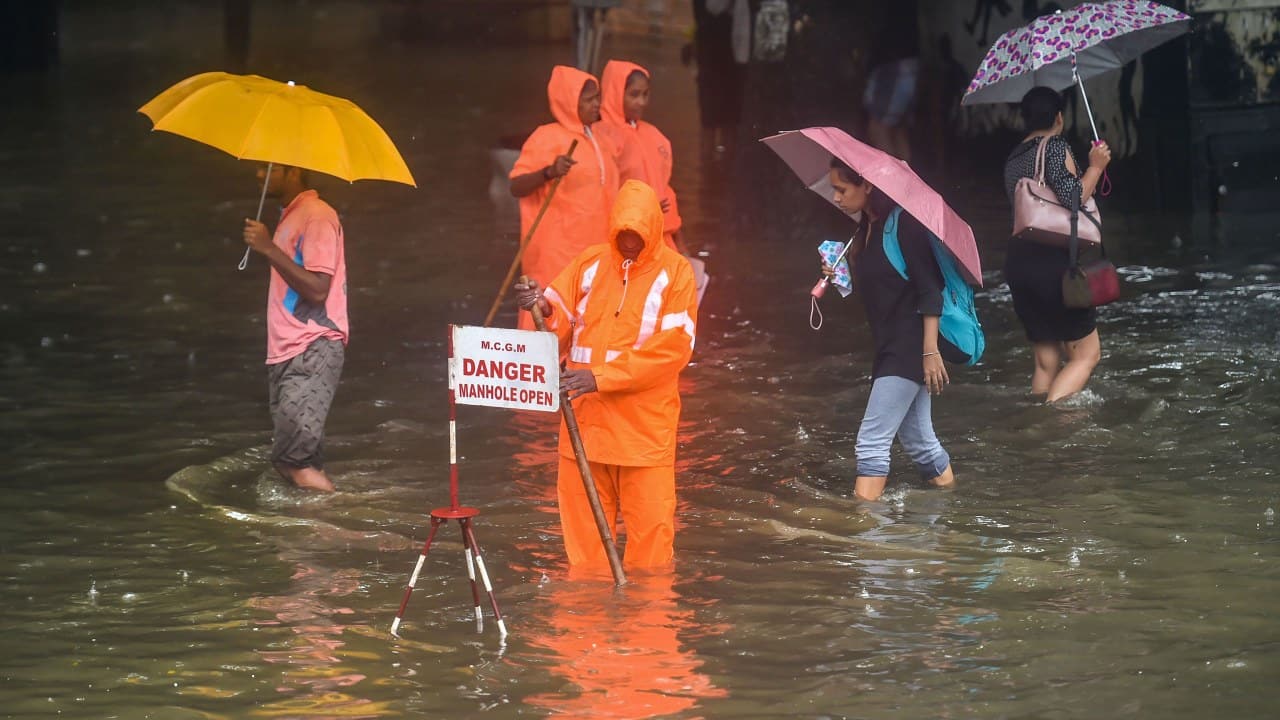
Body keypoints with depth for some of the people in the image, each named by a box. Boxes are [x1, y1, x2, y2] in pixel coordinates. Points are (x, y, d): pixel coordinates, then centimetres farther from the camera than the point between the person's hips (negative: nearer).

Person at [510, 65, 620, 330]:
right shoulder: (547, 137, -7)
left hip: (592, 249, 7)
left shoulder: (598, 141, 17)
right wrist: (549, 172, -32)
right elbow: (517, 187, -15)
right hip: (558, 251, -7)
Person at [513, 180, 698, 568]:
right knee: (583, 522, 5)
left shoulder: (675, 272, -2)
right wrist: (545, 309, -18)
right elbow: (562, 326, 7)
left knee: (650, 523, -4)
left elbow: (672, 347, -12)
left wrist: (602, 377, -18)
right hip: (585, 419, 3)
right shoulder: (589, 263, 9)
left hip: (646, 427, -3)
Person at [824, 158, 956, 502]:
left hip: (911, 346, -9)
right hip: (890, 345, 9)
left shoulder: (903, 225, -15)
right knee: (919, 440, 15)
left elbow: (930, 290, -17)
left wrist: (930, 351, -21)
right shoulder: (866, 229, 11)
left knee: (872, 440, -13)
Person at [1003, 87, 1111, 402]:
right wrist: (1095, 166, -6)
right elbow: (1073, 199, -18)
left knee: (1046, 359, 13)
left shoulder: (1013, 158, 15)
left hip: (1018, 265, 8)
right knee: (1086, 354, -3)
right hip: (1055, 262, -8)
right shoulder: (1055, 147, -8)